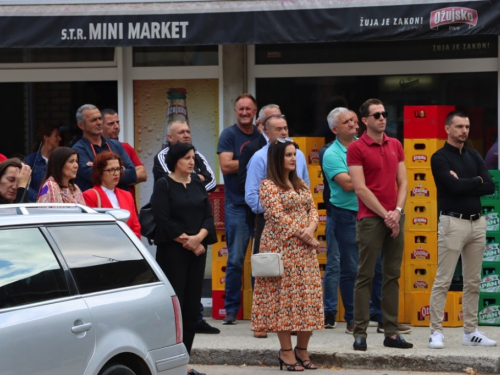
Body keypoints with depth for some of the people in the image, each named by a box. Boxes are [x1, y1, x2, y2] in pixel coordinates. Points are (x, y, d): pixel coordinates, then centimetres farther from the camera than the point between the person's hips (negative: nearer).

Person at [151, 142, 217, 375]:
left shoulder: (198, 186, 14)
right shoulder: (163, 186, -2)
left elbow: (208, 216, 7)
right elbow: (163, 220, -11)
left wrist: (198, 238, -11)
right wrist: (186, 240, -12)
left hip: (197, 251, 5)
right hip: (172, 251, -5)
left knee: (192, 305, 4)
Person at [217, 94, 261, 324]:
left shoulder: (262, 136, 12)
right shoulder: (229, 135, 0)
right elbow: (226, 166, -11)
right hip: (237, 205, -4)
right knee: (236, 260, -3)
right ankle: (231, 308, 4)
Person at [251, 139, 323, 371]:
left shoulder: (300, 184, 17)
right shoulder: (268, 186, -6)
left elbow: (312, 210, 11)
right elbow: (278, 217, -14)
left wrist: (310, 229, -9)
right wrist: (302, 235, -15)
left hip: (304, 249, 7)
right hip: (281, 247, -7)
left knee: (308, 298, 3)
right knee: (284, 297, -6)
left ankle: (302, 350, 11)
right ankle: (286, 351, -1)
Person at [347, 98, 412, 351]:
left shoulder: (395, 145, 12)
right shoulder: (356, 148, -5)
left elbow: (402, 183, 11)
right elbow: (360, 189, -10)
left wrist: (397, 211, -5)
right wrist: (385, 215, -11)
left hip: (395, 218, 6)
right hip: (370, 218, -5)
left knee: (392, 276, 6)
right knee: (365, 276, -4)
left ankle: (391, 333, 10)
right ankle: (360, 332, -1)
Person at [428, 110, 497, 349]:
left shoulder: (474, 157, 14)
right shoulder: (440, 158, -4)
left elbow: (490, 187, 1)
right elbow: (455, 186, -18)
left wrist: (463, 184, -9)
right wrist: (476, 181, -2)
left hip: (477, 222, 6)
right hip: (453, 222, -6)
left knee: (473, 282, 8)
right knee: (443, 280, -6)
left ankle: (470, 332, 13)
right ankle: (436, 332, -4)